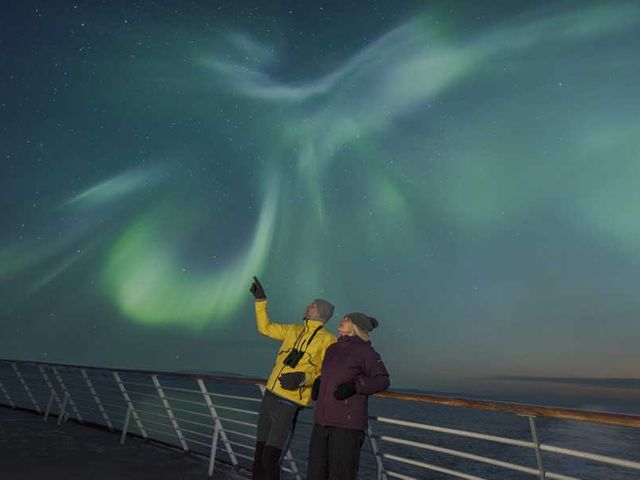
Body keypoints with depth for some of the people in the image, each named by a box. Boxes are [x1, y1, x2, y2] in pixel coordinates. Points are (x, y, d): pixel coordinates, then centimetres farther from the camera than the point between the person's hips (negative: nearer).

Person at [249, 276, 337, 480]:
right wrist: (261, 300, 15)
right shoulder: (294, 330, 11)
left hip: (288, 404, -7)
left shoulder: (328, 339, -9)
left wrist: (303, 377, -25)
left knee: (270, 458, -6)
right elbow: (265, 327, 18)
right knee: (260, 453, 17)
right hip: (269, 396, 7)